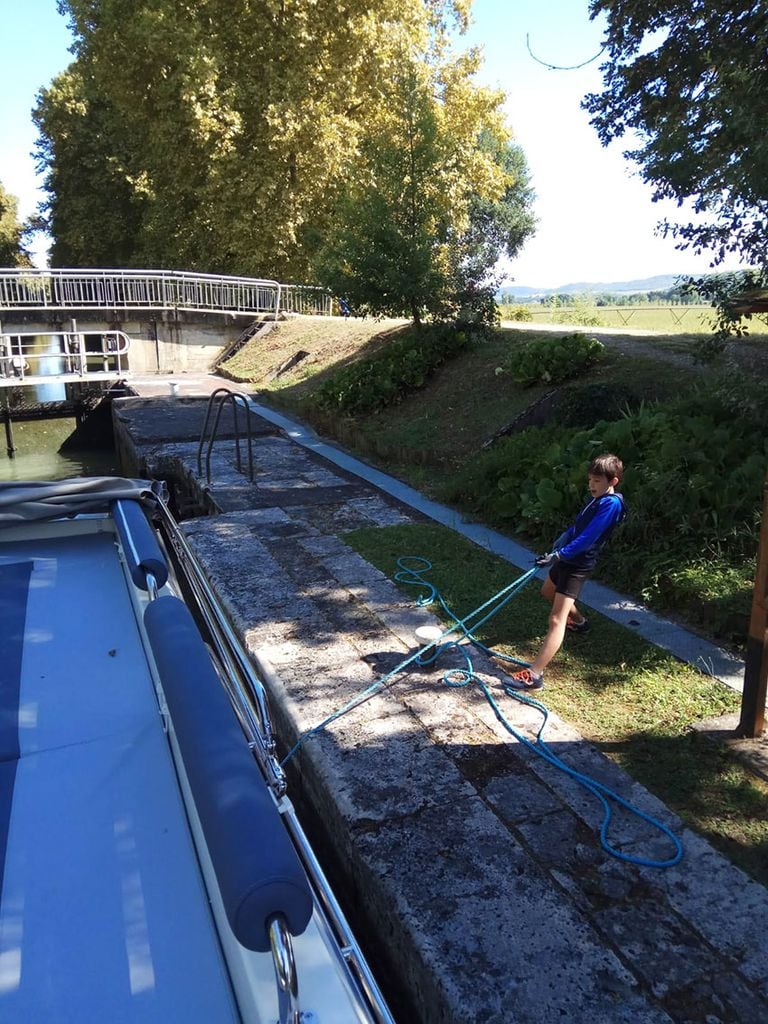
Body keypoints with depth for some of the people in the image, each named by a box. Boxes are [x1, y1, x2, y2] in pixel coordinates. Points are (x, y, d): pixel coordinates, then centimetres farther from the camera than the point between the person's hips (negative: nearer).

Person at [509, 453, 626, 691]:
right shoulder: (598, 499, 10)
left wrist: (558, 555, -33)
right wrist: (557, 545, 7)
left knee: (556, 620, -16)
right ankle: (579, 621, 58)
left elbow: (586, 538, -28)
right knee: (549, 592, 34)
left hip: (578, 565, -10)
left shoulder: (611, 504, -19)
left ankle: (534, 675, -21)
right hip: (566, 558, 10)